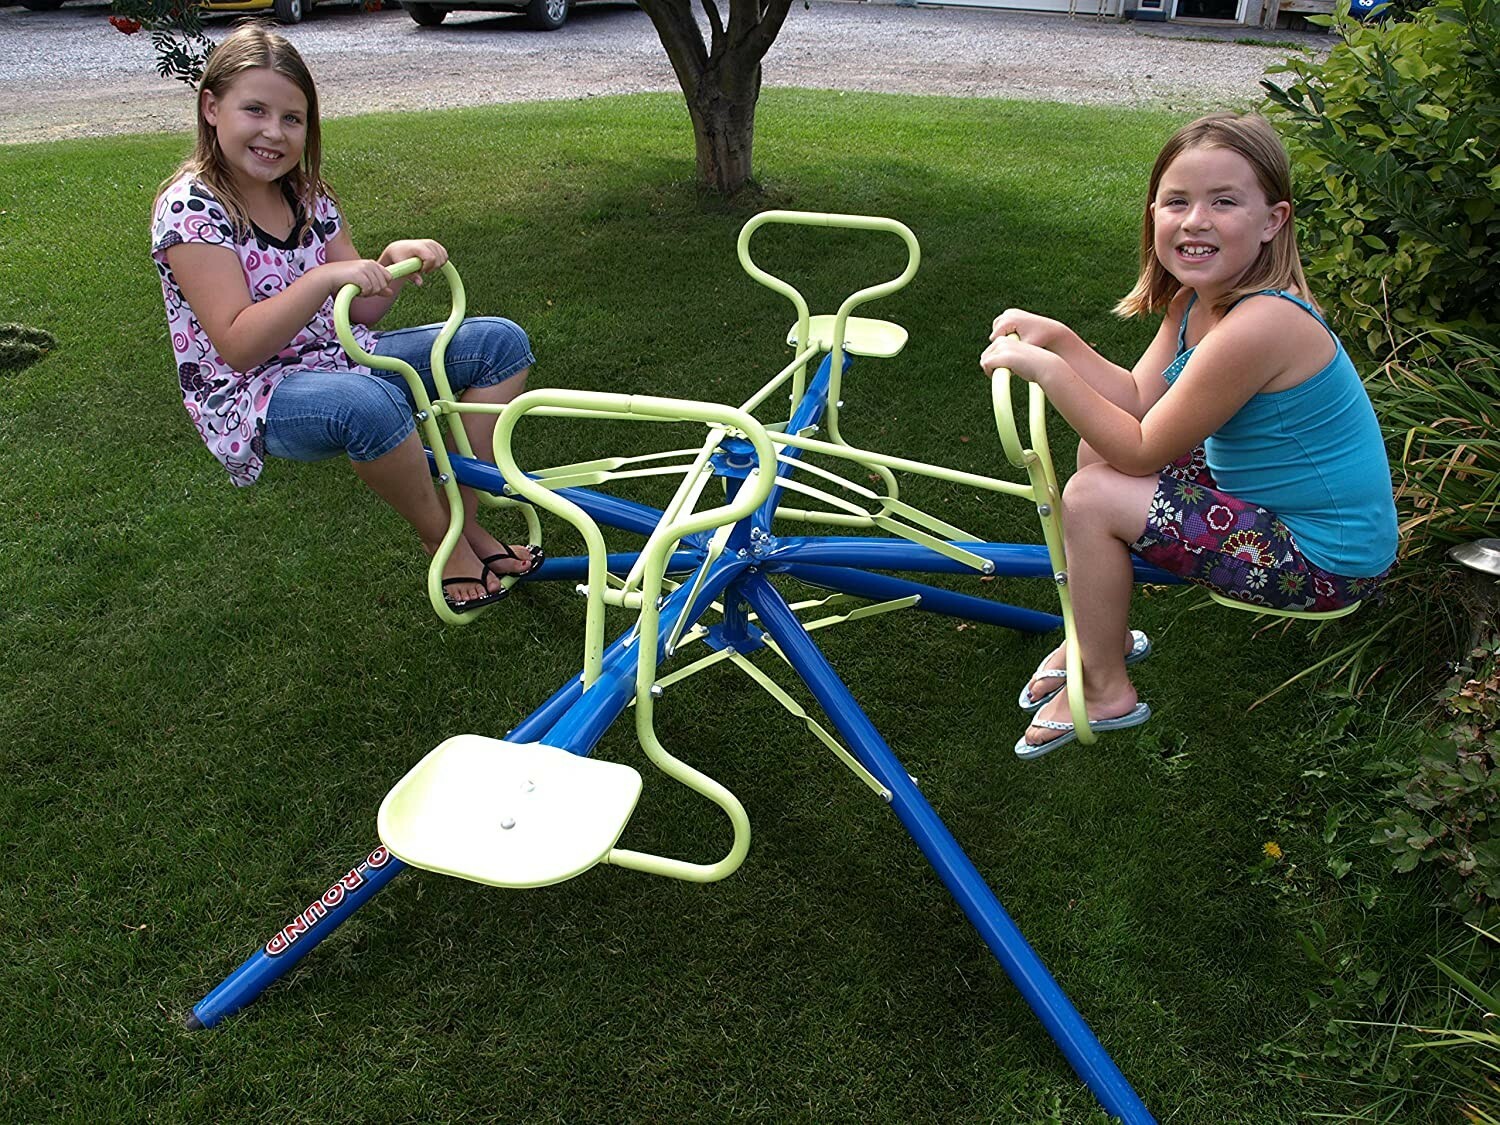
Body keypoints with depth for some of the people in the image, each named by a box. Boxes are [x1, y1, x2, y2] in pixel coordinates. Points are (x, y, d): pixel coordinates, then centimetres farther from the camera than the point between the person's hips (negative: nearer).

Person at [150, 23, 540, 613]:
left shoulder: (307, 198, 8)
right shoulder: (190, 209, -14)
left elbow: (358, 310, 8)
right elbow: (237, 346, -22)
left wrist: (395, 261, -12)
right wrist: (326, 277, -31)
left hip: (339, 360, 8)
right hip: (251, 397, -8)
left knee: (500, 341, -1)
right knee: (368, 403, -42)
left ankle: (465, 522, -3)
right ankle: (443, 540, -14)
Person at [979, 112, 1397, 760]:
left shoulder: (1258, 324, -31)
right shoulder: (1197, 295, -1)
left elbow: (1141, 449, -24)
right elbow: (1139, 401, -1)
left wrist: (1045, 369, -25)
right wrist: (1057, 339, -12)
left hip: (1329, 562, -10)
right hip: (1266, 496, 10)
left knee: (1091, 498, -15)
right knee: (1099, 449, 9)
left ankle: (1106, 693, 5)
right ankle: (1102, 636, 22)